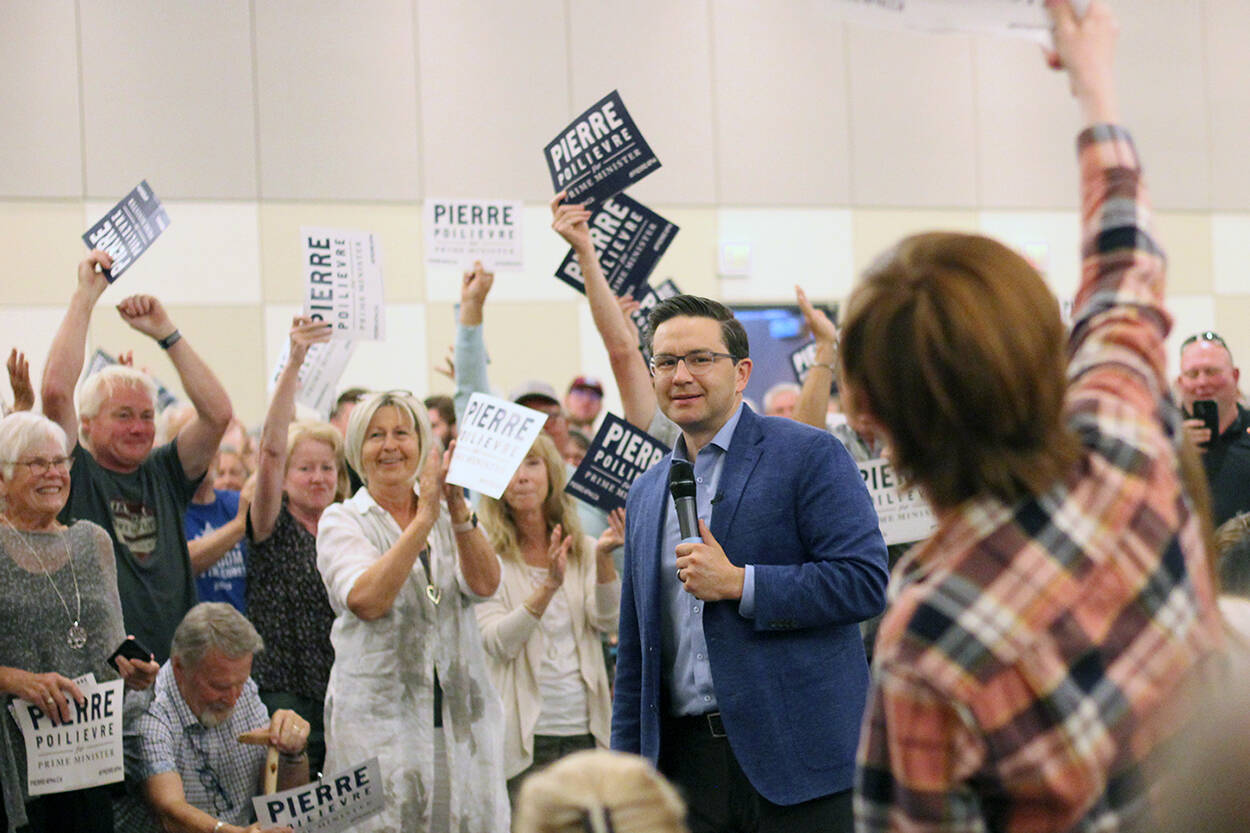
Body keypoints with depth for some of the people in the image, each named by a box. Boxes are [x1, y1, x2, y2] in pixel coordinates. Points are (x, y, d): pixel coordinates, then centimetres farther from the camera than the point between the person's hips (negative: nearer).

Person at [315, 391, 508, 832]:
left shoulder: (447, 515, 13)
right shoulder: (341, 521, 3)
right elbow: (366, 600, -16)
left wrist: (458, 508, -18)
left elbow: (484, 584, -5)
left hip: (461, 716, 3)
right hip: (378, 712, -3)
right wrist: (424, 519, -18)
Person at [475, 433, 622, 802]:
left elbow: (607, 622, -4)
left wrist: (603, 557, -19)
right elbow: (498, 643, -12)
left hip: (585, 730, 3)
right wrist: (548, 587, -23)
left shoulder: (583, 550, 10)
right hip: (524, 735, -3)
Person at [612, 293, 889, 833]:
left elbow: (866, 581, -12)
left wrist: (738, 584, -15)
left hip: (793, 760, -5)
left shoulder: (809, 456, -1)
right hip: (685, 763, 5)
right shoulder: (645, 494, 17)